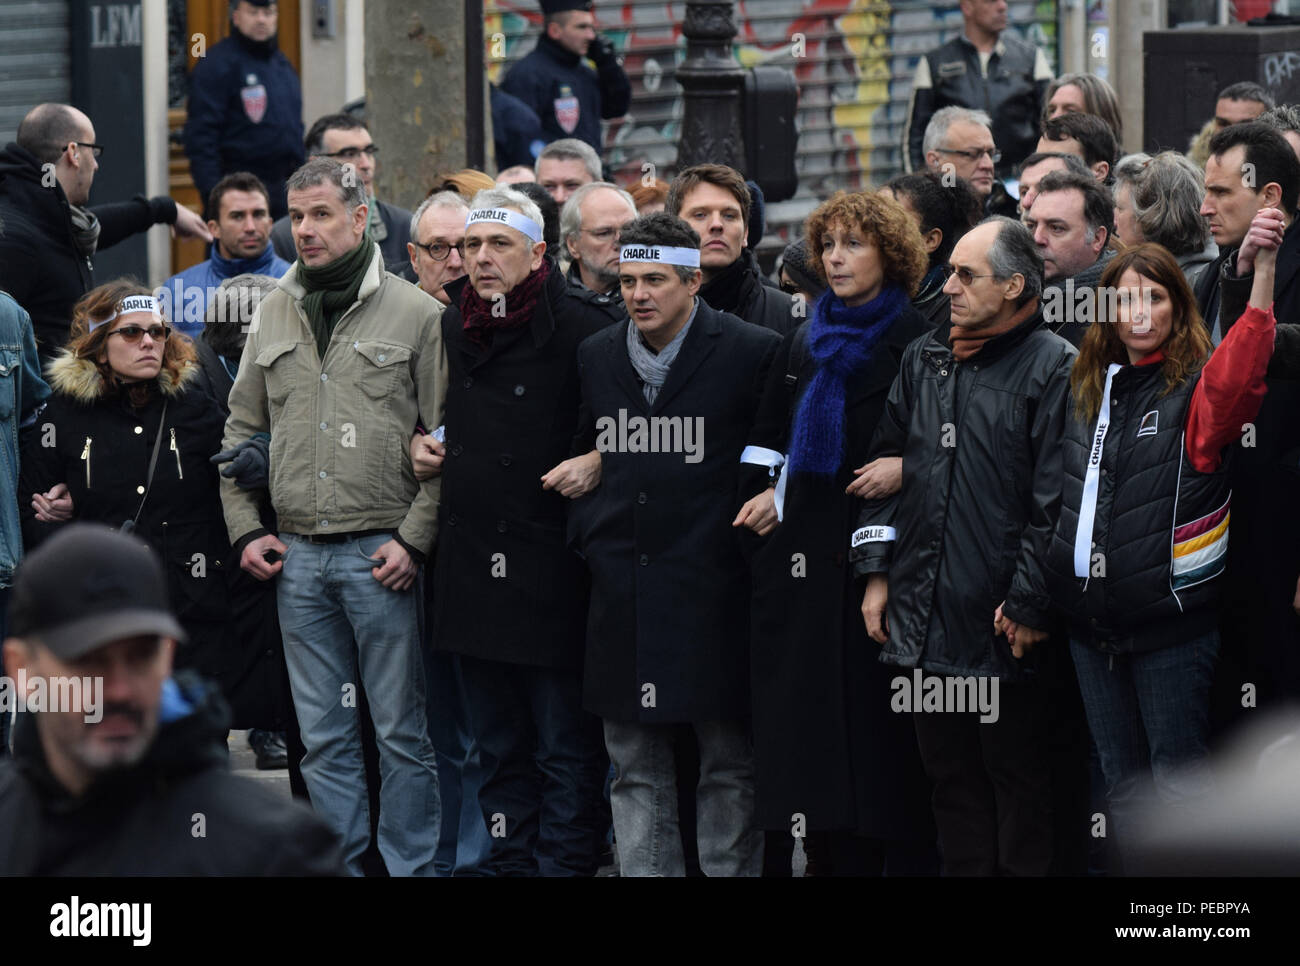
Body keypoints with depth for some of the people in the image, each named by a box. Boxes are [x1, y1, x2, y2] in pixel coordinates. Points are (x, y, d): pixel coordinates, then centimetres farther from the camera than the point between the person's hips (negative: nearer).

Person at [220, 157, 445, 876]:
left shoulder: (416, 315, -3)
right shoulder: (273, 315, 11)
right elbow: (241, 431, 18)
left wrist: (414, 539, -11)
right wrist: (246, 529, 8)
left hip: (381, 553, -4)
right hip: (297, 557, 4)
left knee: (402, 731, 1)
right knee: (323, 736, 9)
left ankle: (412, 867, 8)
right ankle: (341, 865, 16)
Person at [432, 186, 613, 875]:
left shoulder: (577, 329, -9)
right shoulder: (449, 329, 11)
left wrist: (596, 462, -17)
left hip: (550, 571, -6)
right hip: (470, 564, 7)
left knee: (566, 742, -2)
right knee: (497, 741, 14)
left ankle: (564, 860, 3)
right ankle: (510, 858, 21)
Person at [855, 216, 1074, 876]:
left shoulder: (1053, 368, -8)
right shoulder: (924, 362, 13)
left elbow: (1054, 500, -12)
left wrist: (1029, 604, -14)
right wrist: (876, 573, 10)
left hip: (1004, 627, -6)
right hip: (925, 620, 6)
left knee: (1016, 777, 2)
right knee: (950, 776, 12)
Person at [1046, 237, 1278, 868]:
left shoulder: (1196, 389, -9)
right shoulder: (1088, 389, 11)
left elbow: (1238, 377, -33)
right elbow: (1062, 497, 18)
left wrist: (1263, 270, -47)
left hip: (1171, 620, -6)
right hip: (1092, 617, 6)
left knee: (1179, 781, -2)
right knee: (1122, 785, 14)